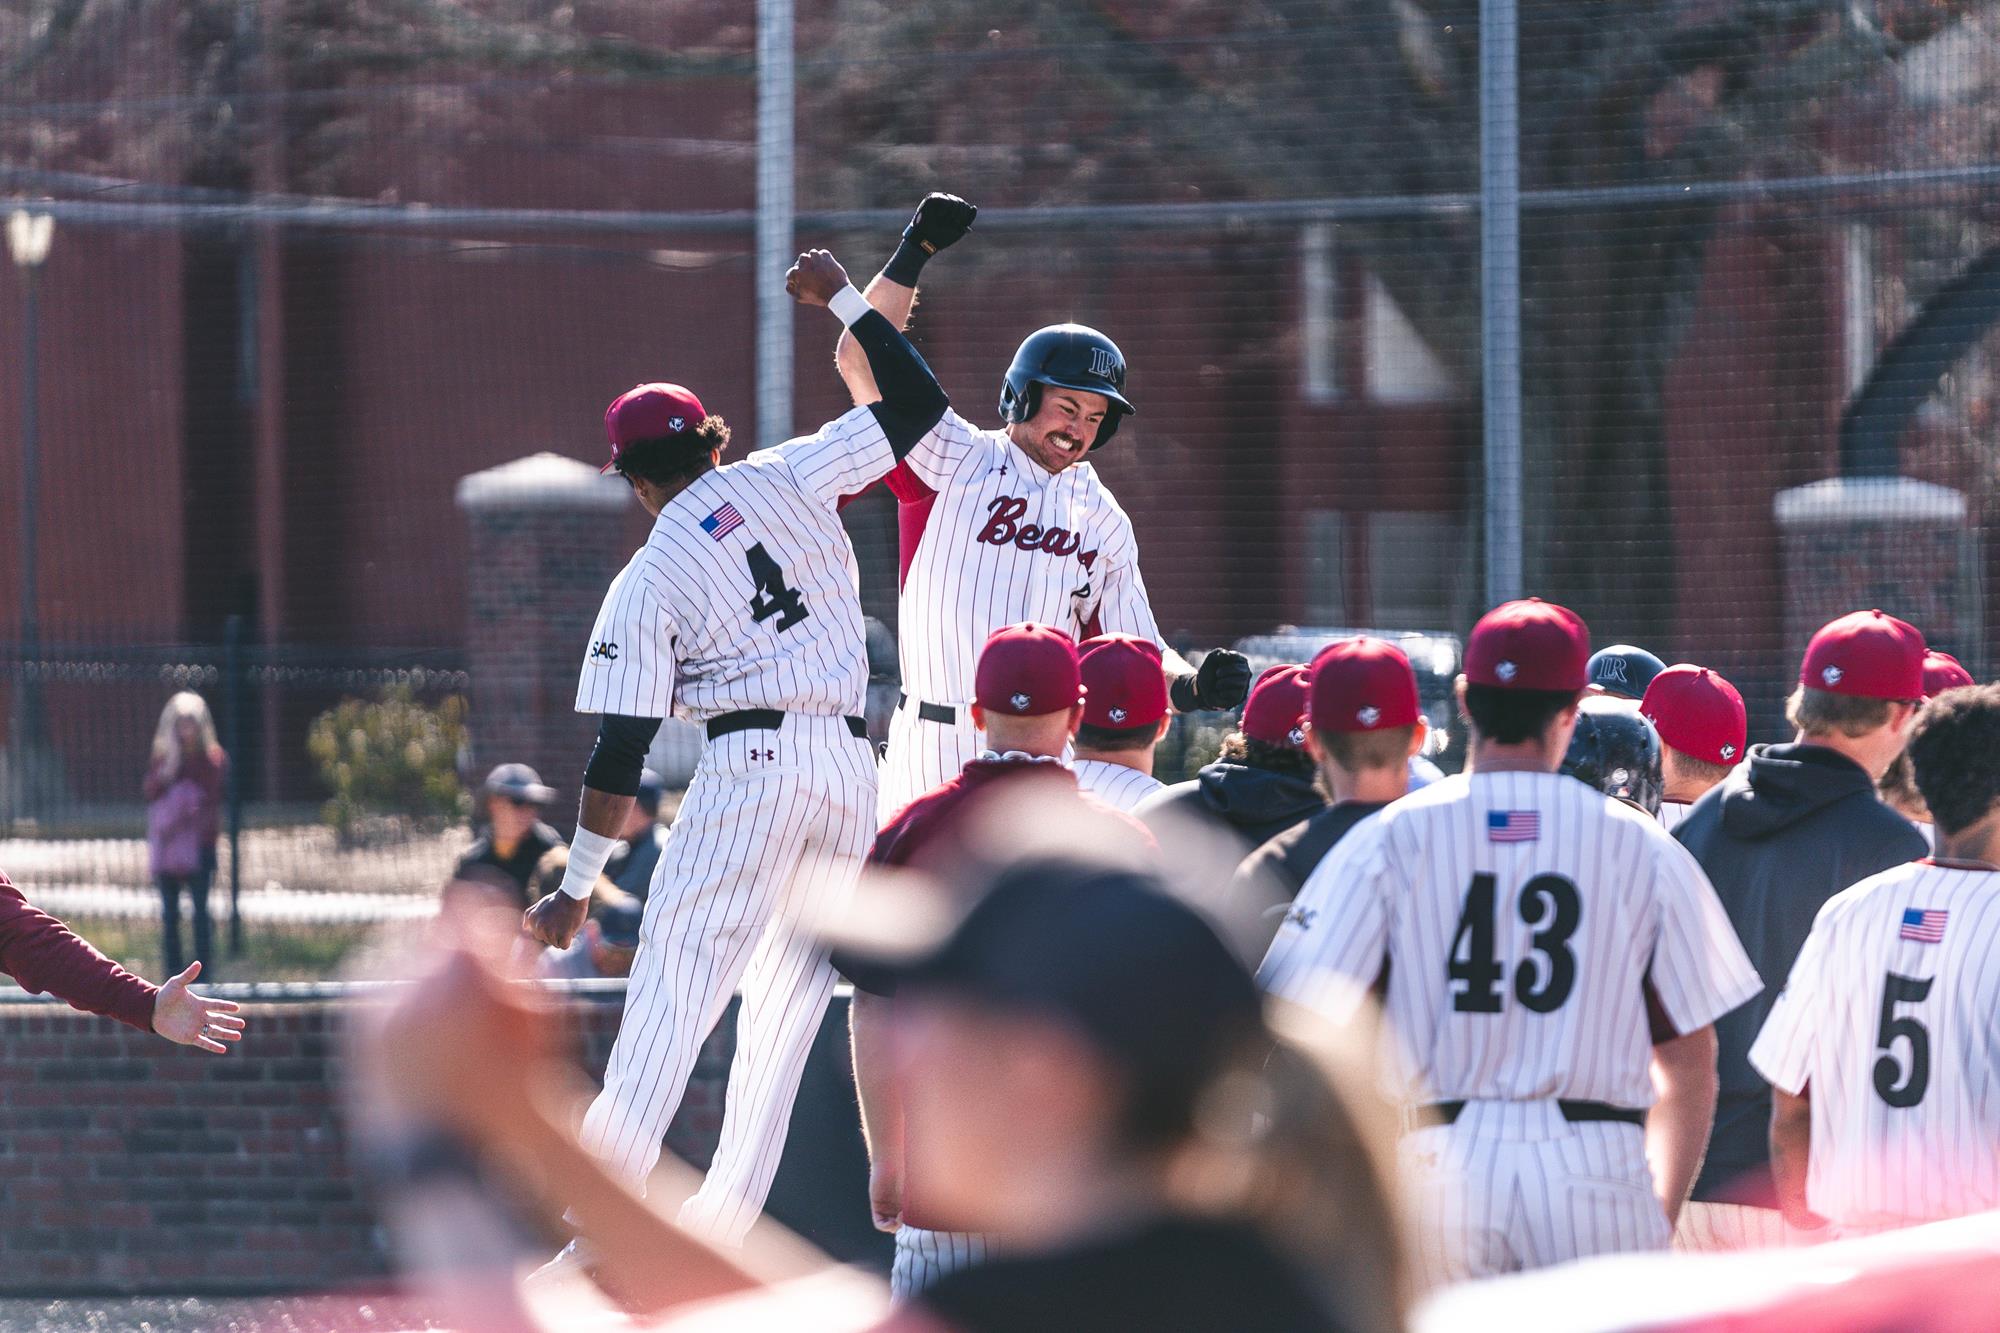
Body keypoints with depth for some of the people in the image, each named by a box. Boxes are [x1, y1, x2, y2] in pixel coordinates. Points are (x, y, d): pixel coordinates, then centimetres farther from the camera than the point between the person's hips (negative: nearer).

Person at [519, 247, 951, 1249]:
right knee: (789, 999, 10)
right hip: (851, 771, 4)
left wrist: (576, 888, 4)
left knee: (672, 996, -8)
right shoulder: (787, 479, 7)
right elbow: (917, 406, 12)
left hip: (749, 765, -4)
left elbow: (620, 752, -1)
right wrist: (843, 301, 24)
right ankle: (716, 1238, 8)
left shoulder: (646, 584, 2)